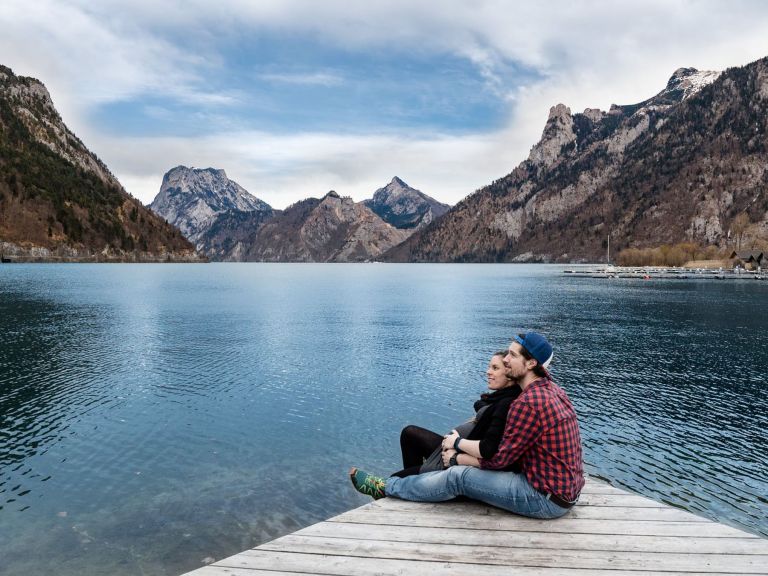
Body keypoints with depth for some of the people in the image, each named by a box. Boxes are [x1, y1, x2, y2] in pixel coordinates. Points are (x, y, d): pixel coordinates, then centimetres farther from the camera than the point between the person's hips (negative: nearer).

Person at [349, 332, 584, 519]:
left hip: (548, 498, -9)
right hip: (564, 487, 9)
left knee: (458, 477, -7)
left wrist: (458, 443, -2)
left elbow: (500, 458, -17)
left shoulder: (529, 403, -25)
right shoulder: (551, 389, 6)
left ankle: (386, 487, 12)